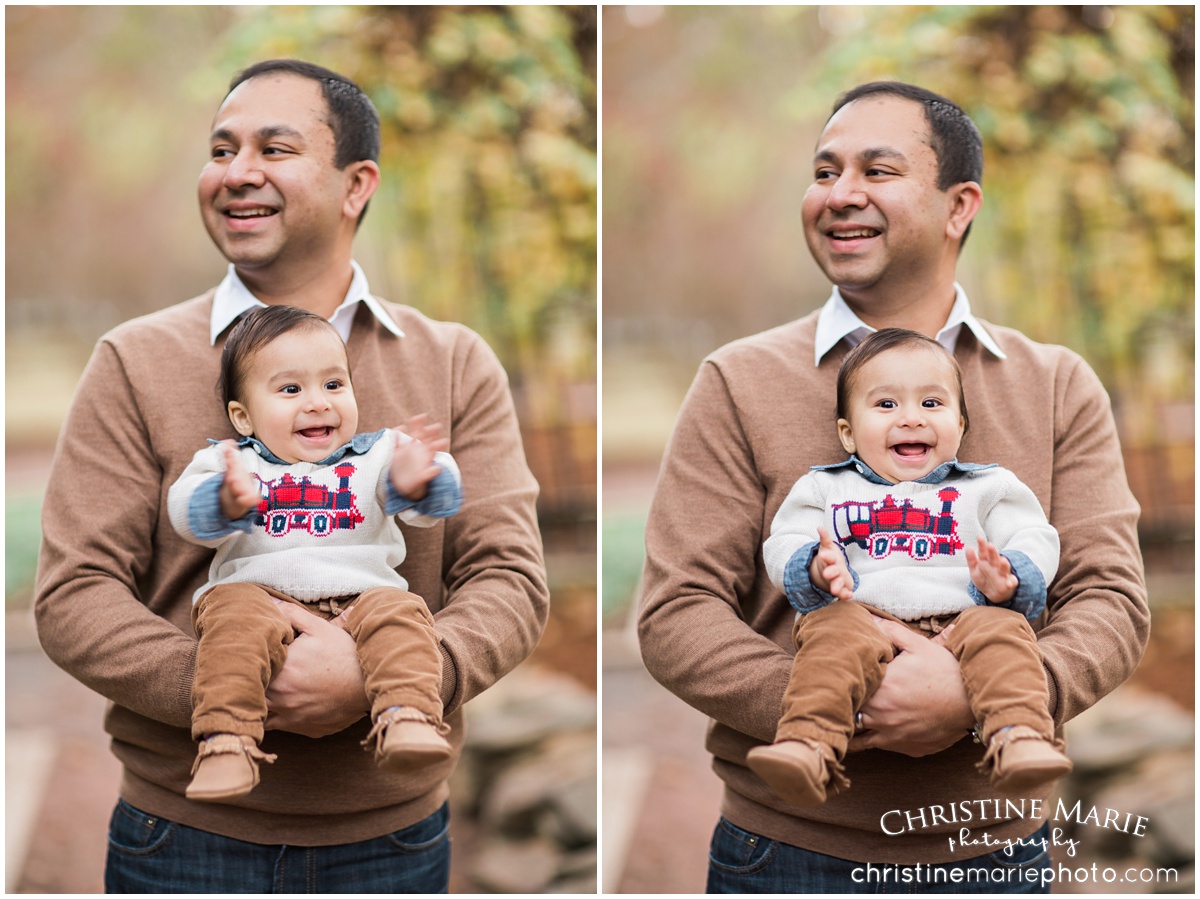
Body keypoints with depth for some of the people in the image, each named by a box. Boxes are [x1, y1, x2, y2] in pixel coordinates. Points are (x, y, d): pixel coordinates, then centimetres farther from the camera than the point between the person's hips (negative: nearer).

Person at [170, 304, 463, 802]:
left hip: (360, 590, 1)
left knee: (399, 613, -29)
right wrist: (229, 502, -27)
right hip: (259, 588, -1)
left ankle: (408, 718, -43)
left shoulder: (375, 455, 15)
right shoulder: (229, 462, 14)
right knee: (234, 616, -32)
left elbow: (436, 503, 1)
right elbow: (186, 511, -3)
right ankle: (227, 741, -39)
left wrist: (415, 484, -26)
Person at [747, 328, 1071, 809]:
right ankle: (808, 747, -50)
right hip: (861, 614, 0)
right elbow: (783, 546, 13)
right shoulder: (825, 488, 24)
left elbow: (1035, 541, 11)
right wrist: (817, 570, -12)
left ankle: (1020, 741, -49)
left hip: (959, 619, 1)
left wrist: (1006, 582, -13)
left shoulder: (987, 488, 23)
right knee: (834, 634, -33)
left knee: (1000, 631, -31)